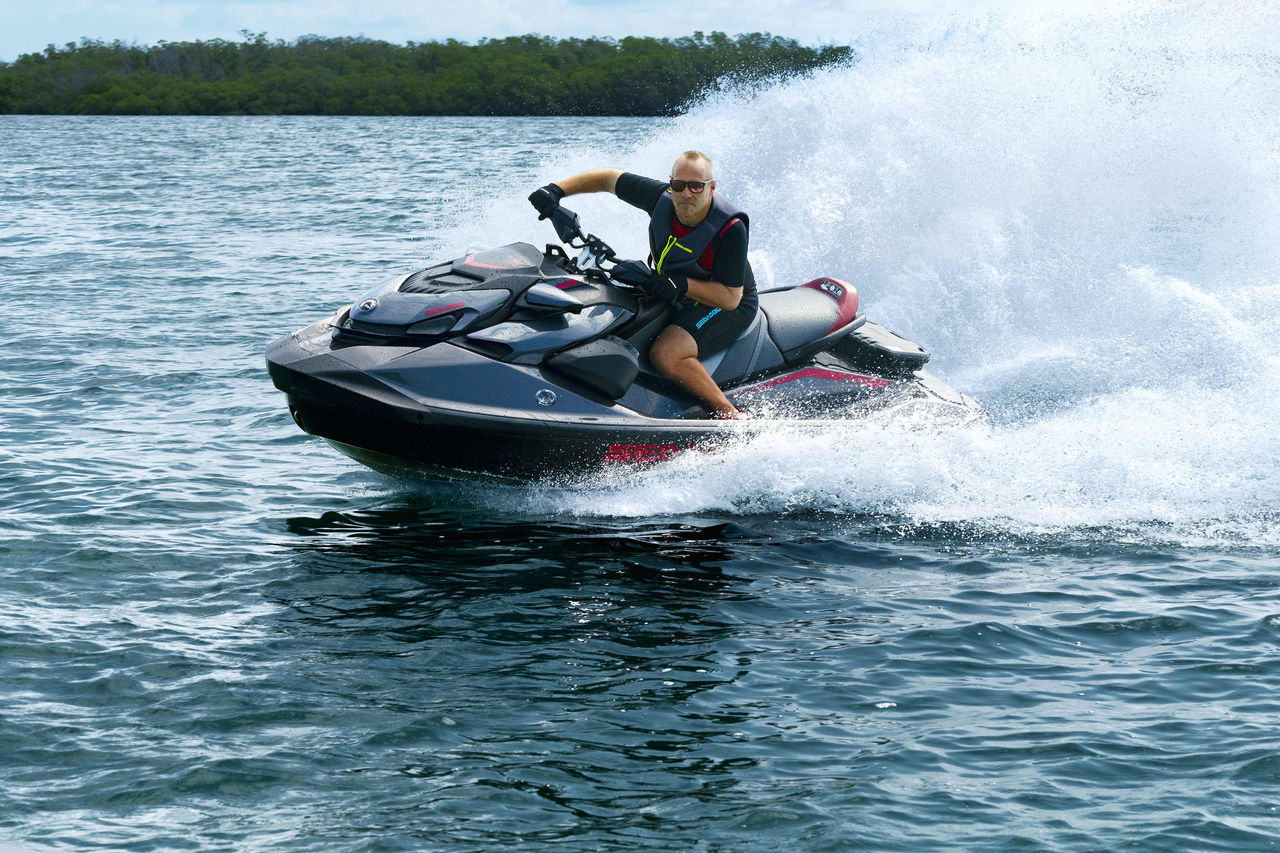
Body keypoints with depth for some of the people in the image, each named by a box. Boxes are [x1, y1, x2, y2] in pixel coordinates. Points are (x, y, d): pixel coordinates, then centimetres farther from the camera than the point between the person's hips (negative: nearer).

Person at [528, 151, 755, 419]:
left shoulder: (731, 228, -28)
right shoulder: (661, 197, -14)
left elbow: (731, 298, -26)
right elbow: (609, 178, -2)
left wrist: (681, 284, -36)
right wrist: (557, 189, -13)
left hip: (727, 307, -8)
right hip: (674, 299, 8)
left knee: (665, 354, -32)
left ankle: (731, 415, -21)